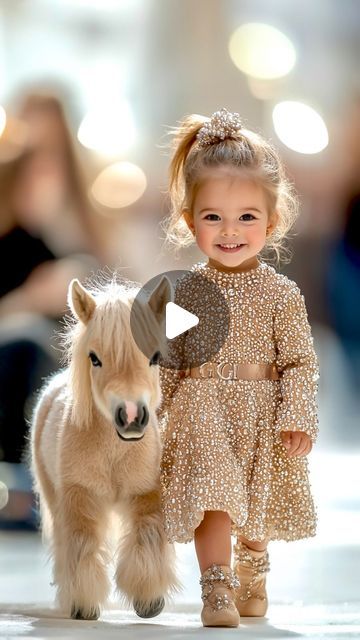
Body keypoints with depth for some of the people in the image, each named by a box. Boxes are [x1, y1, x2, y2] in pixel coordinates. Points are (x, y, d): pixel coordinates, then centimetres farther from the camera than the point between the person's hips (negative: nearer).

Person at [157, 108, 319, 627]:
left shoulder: (282, 294, -6)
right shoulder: (186, 290, -1)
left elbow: (300, 361, -5)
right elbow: (169, 360, 6)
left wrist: (297, 418, -13)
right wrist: (151, 412, 4)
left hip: (263, 415, 0)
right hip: (203, 411, 0)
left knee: (257, 508, 14)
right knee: (212, 494, -17)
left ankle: (251, 577, 39)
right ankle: (216, 589, -14)